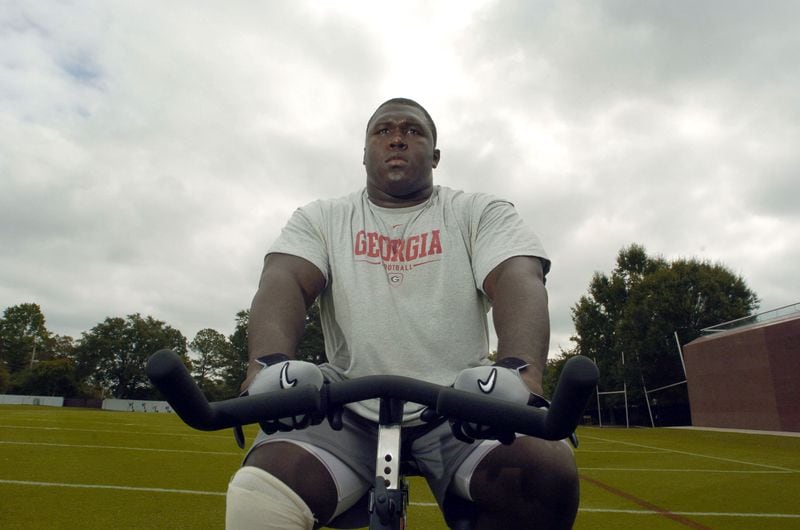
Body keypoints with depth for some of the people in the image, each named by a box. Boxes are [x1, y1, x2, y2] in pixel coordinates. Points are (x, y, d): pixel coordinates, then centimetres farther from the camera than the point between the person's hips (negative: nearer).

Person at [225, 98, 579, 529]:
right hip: (350, 408, 0)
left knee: (548, 474, -26)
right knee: (259, 495, -26)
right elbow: (284, 283, -6)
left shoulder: (482, 214, 8)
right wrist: (269, 364, -28)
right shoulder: (321, 219, 11)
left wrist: (520, 369, -31)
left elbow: (518, 281, -9)